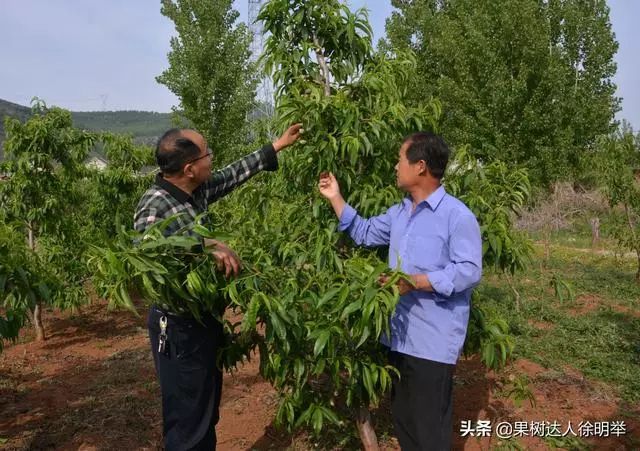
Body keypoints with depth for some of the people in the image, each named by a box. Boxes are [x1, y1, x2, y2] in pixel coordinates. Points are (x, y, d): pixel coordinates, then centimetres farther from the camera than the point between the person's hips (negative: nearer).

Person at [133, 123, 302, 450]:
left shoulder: (196, 190, 1)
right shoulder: (154, 207, -25)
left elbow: (233, 174, 15)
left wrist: (277, 146, 21)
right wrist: (207, 246, -41)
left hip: (203, 320, 9)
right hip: (179, 328, -9)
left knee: (207, 410, 24)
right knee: (188, 419, 6)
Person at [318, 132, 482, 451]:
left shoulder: (458, 215, -14)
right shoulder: (399, 213, 12)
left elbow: (469, 269, -20)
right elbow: (365, 233, 21)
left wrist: (416, 282, -26)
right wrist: (336, 199, 16)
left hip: (434, 341, -8)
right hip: (400, 333, 8)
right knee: (403, 419, 21)